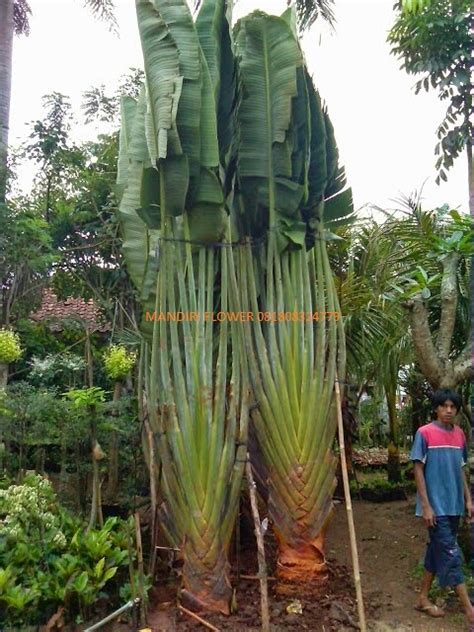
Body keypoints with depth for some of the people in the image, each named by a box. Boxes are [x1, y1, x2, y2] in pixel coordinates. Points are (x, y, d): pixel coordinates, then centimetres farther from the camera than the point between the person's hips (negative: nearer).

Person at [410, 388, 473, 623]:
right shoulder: (424, 433, -11)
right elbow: (418, 470, -10)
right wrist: (426, 505, -13)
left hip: (454, 505, 6)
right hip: (436, 506, -6)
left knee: (437, 550, 14)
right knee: (451, 554, -3)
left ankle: (423, 598, 26)